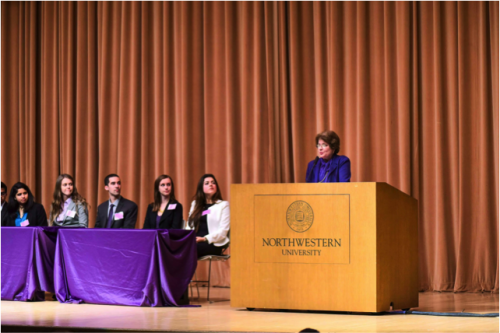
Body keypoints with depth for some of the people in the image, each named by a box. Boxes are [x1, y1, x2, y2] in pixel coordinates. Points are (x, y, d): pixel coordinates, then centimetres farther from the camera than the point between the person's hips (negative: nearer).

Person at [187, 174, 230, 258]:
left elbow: (223, 230, -1)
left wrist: (205, 238, -17)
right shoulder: (195, 204, 27)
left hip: (213, 245, -4)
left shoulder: (223, 205, 10)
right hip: (195, 241, 4)